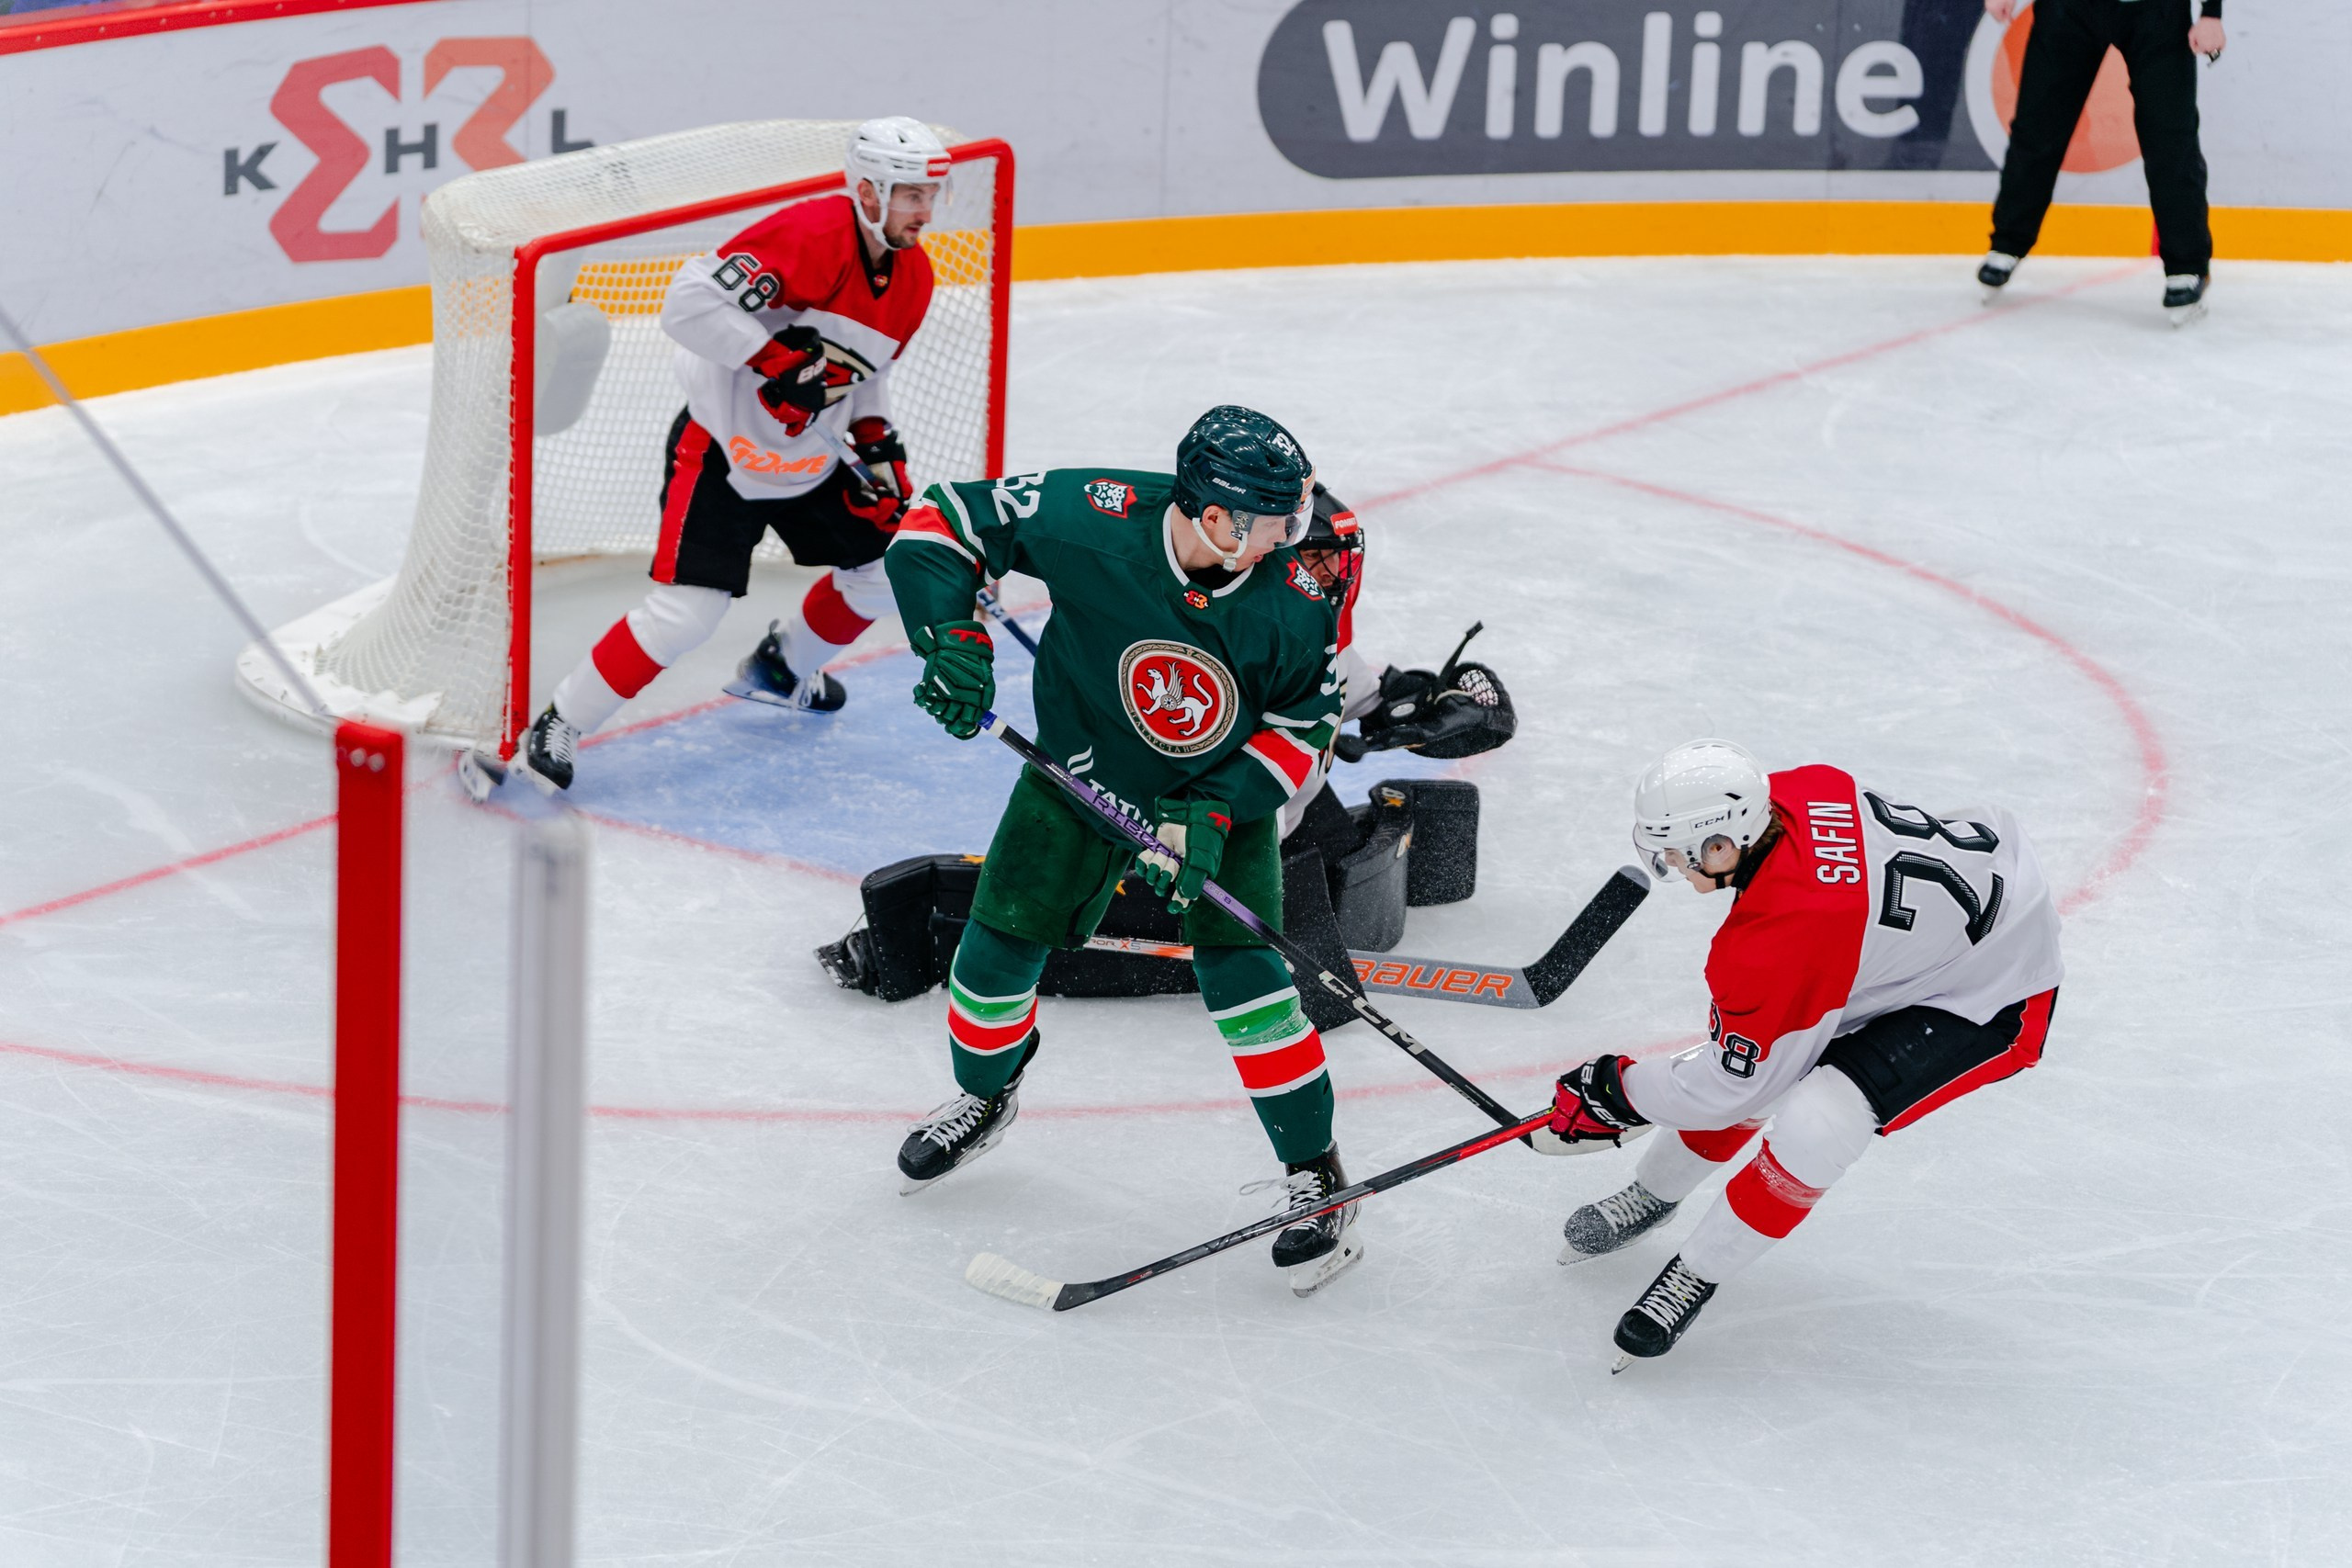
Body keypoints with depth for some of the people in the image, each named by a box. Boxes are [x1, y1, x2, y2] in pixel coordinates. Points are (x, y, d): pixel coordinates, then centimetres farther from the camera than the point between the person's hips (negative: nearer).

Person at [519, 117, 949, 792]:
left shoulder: (913, 275, 2)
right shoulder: (810, 235, -25)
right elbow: (691, 302, -32)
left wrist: (877, 443, 4)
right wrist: (778, 361, -33)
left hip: (810, 457, 8)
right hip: (721, 453, -8)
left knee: (886, 569, 14)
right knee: (686, 612, -17)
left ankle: (782, 667, 40)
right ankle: (557, 728, -5)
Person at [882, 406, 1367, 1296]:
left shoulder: (1294, 598, -26)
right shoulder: (1092, 518, -30)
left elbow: (1306, 722, -11)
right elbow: (941, 523, -18)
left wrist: (1215, 811, -22)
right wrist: (954, 637, -31)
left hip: (1225, 788, -1)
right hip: (1082, 776, 1)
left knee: (1238, 970, -15)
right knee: (999, 946, 5)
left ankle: (1316, 1176, 1)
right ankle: (984, 1096, 38)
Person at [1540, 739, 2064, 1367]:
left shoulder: (1778, 940, -35)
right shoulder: (1795, 792, -15)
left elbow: (1731, 1087, -20)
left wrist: (1614, 1093, -4)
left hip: (1994, 1001, -10)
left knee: (1813, 1126, -21)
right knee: (1765, 1049, 12)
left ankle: (1696, 1276, -1)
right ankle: (1652, 1195, 35)